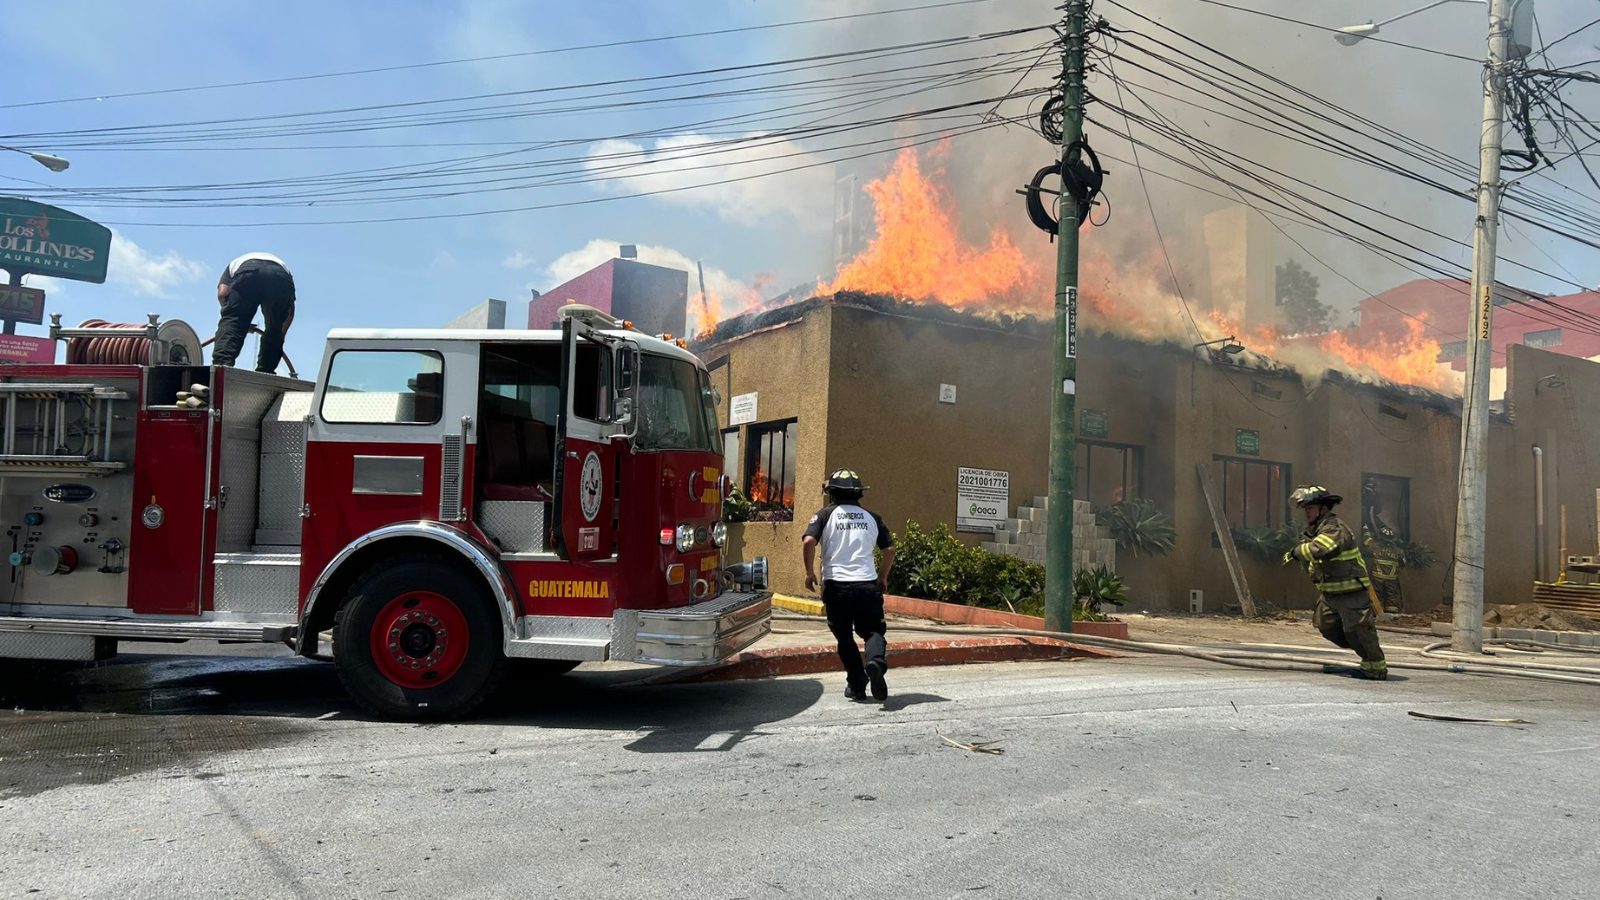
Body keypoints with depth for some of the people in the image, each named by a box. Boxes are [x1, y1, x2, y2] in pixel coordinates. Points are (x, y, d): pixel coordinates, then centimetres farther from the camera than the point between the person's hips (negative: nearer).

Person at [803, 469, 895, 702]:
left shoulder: (826, 515, 4)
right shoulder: (871, 517, 13)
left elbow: (808, 542, -11)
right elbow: (889, 549, 13)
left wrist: (810, 572, 0)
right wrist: (883, 577, 26)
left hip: (836, 585, -1)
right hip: (867, 585, 1)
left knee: (844, 637, 13)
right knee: (873, 631, 8)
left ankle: (857, 685, 11)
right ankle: (876, 661, -23)